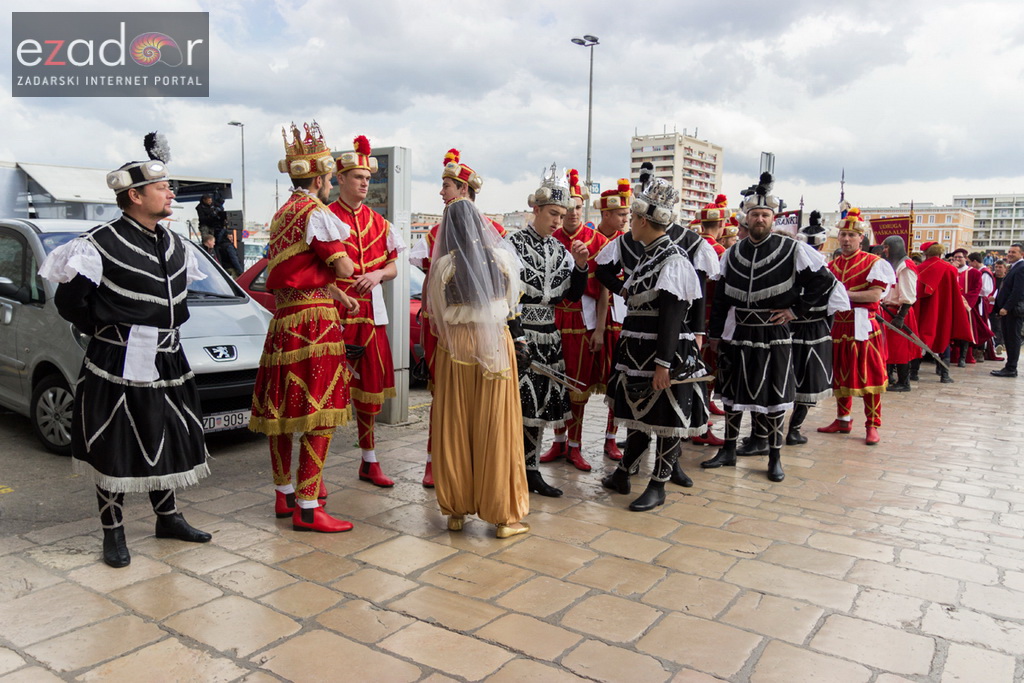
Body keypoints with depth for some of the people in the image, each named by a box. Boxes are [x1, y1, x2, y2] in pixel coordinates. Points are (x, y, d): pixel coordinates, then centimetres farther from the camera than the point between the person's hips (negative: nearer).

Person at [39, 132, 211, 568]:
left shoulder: (174, 246, 8)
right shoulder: (100, 245, -12)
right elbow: (68, 302, -7)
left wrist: (168, 328, 10)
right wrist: (110, 332, -3)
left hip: (166, 366, 6)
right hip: (118, 369, -6)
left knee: (166, 443, 15)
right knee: (115, 450, 4)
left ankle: (168, 518, 31)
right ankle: (113, 534, 18)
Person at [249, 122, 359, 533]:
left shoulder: (282, 214, 18)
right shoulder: (316, 213, -10)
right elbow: (343, 268, -12)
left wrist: (335, 293, 17)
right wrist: (338, 261, 10)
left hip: (283, 319, 9)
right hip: (314, 319, -9)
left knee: (283, 408, 14)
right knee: (318, 414, -6)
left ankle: (285, 494, 27)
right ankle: (307, 507, -2)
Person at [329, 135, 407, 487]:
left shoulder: (378, 223, 15)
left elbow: (393, 267, 18)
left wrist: (377, 275, -3)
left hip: (370, 314, 5)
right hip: (333, 313, -5)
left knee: (370, 389, 11)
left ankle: (369, 462, 24)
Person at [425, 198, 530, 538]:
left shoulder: (443, 264, -7)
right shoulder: (503, 257, -4)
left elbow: (437, 314, 3)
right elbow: (511, 305, 7)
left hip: (455, 347, 0)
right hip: (496, 345, 1)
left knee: (455, 427, 10)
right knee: (495, 428, 5)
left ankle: (456, 509, 19)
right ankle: (503, 514, 13)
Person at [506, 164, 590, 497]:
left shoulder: (560, 250, 10)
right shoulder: (513, 243, -7)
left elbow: (573, 295, 11)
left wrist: (580, 266, -5)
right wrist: (513, 337, -15)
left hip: (548, 336, 6)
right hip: (518, 333, -6)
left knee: (540, 404, 10)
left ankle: (531, 470, 22)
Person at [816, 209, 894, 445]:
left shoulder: (874, 262, -4)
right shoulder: (832, 265, 12)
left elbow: (876, 294, -15)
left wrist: (845, 294, -19)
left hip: (863, 326, -5)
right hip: (838, 325, 5)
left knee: (868, 376, -2)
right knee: (840, 374, 11)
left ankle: (872, 426, 7)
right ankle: (843, 420, 24)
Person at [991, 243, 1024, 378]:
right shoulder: (1012, 268, 18)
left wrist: (1006, 308, -21)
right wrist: (1001, 308, 14)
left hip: (1013, 311, -9)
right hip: (1006, 310, 9)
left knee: (1013, 339, -4)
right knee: (1008, 339, 11)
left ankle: (1011, 369, -1)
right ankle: (1010, 367, 16)